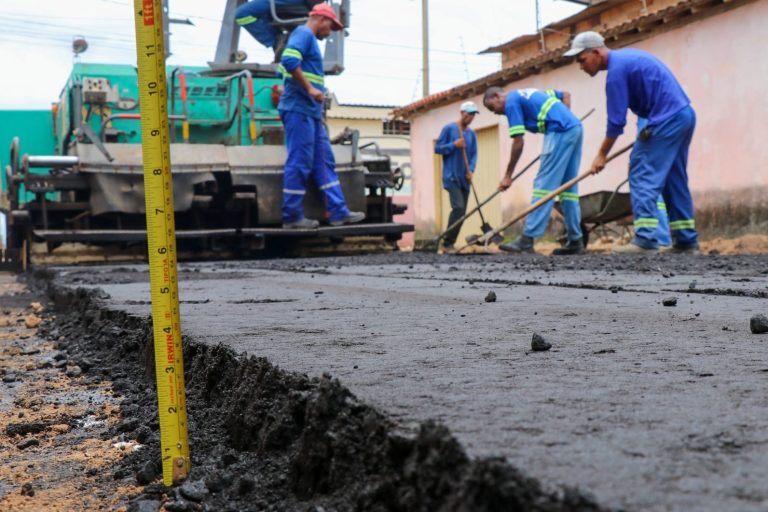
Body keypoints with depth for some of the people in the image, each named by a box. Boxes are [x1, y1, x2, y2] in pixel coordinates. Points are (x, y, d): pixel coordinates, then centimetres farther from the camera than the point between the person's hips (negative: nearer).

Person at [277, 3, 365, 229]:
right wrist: (310, 89, -19)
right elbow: (289, 61, -23)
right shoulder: (303, 33, -6)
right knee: (299, 162, -7)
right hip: (299, 109, -10)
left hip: (310, 111, 10)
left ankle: (339, 212, 10)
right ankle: (292, 216, -2)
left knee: (324, 162, 8)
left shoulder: (310, 39, 23)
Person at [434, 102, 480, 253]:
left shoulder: (472, 134, 11)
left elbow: (474, 155, 8)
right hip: (451, 176, -6)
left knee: (462, 212, 2)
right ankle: (447, 243, -15)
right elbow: (437, 148, -2)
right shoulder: (449, 128, -2)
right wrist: (454, 145, -16)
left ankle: (450, 243, 10)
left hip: (464, 178, 6)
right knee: (458, 207, -20)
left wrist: (471, 170, -9)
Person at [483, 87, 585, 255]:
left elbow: (518, 143, -5)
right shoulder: (527, 94, 27)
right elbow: (566, 95, 31)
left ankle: (527, 240, -10)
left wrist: (507, 176, 1)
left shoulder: (511, 102, 0)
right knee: (568, 188, 9)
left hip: (561, 131, -9)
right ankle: (575, 241, 8)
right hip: (576, 127, 9)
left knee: (544, 185, -9)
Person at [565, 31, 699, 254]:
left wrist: (602, 155, -1)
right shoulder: (627, 56, 17)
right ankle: (686, 240, 14)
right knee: (675, 181, 12)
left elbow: (616, 121, -11)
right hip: (685, 115, 10)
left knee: (642, 176, -9)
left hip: (667, 120, -10)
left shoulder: (616, 70, -12)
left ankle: (645, 240, -14)